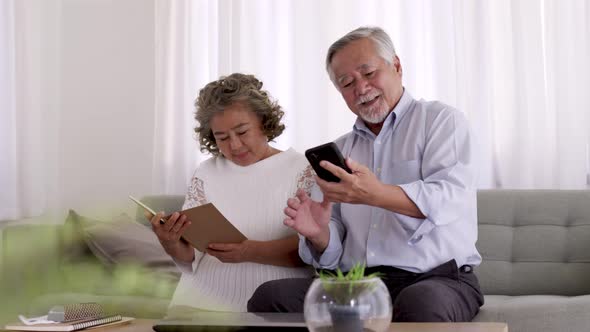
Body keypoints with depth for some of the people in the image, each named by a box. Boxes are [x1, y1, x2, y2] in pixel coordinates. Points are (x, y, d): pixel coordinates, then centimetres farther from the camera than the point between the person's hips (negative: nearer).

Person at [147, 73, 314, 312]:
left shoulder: (301, 169, 3)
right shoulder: (206, 174, 14)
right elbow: (191, 258, 9)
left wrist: (250, 252, -20)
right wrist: (170, 244, -13)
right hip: (204, 300, 3)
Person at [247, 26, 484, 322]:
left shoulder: (440, 120, 6)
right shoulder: (339, 150, 20)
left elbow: (450, 198, -14)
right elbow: (331, 253, 16)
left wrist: (375, 194, -30)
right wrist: (318, 234, -9)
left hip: (437, 279, -4)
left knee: (419, 305, -39)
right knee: (269, 296, -19)